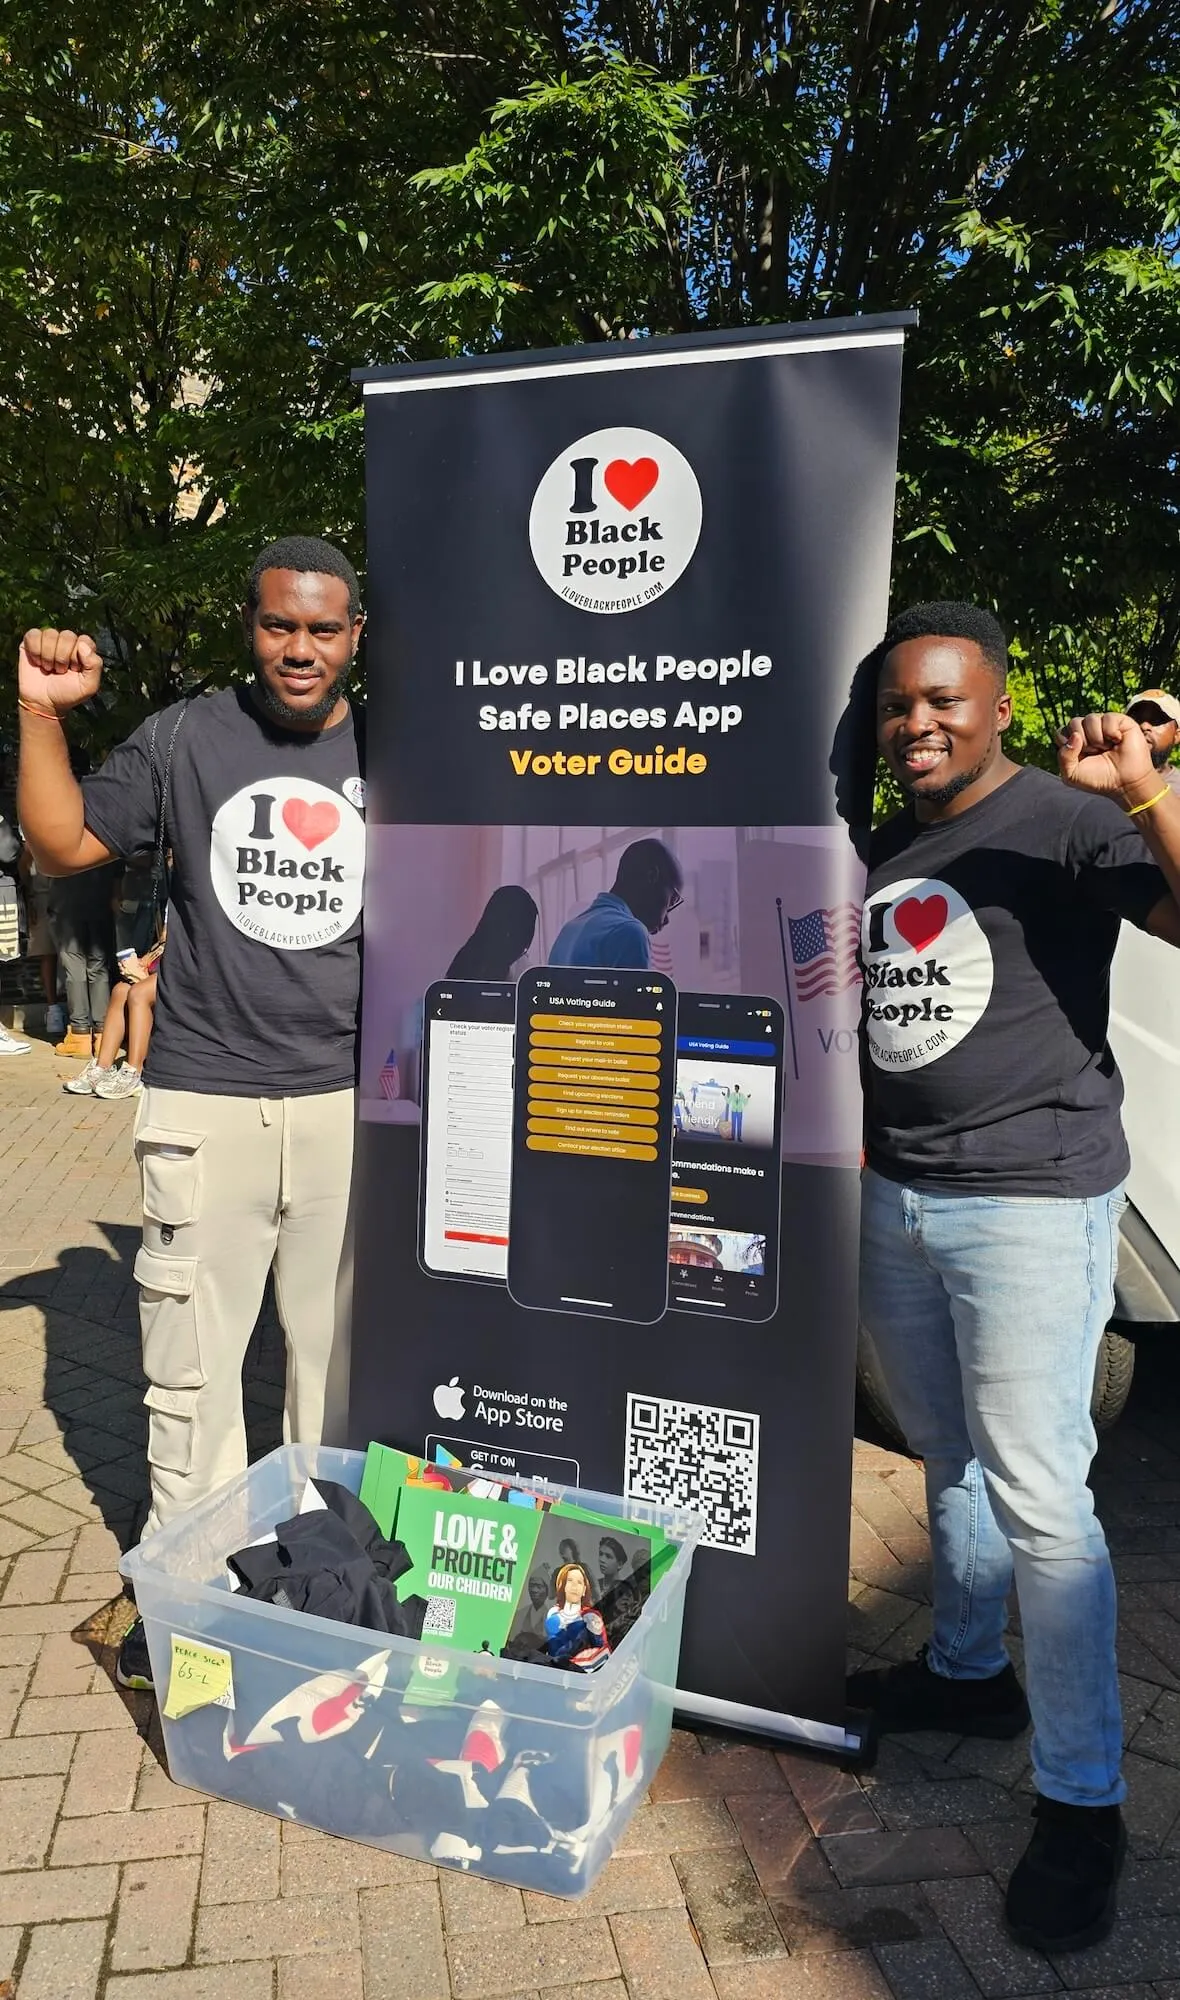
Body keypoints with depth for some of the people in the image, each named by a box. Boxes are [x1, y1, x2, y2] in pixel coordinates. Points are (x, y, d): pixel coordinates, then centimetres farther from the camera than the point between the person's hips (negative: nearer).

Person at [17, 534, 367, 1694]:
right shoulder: (187, 740, 1)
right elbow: (63, 845, 6)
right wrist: (42, 713, -6)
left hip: (350, 1099, 1)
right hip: (205, 1099, -1)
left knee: (341, 1351, 13)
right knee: (191, 1358, 7)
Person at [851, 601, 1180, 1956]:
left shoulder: (1070, 820, -8)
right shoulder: (876, 852, 13)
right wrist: (847, 1130, 13)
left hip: (1030, 1205, -6)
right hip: (891, 1199, 7)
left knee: (1038, 1499, -4)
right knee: (952, 1462, 20)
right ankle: (968, 1672, 39)